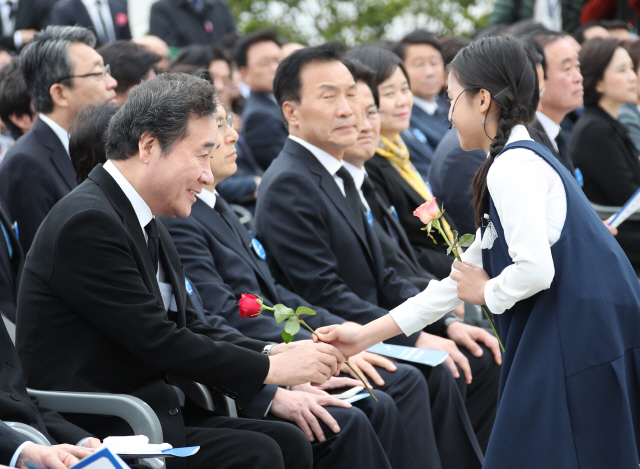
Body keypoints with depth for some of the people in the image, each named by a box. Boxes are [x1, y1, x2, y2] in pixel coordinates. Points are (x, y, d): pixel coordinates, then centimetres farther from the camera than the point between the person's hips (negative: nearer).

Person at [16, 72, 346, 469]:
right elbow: (158, 341, -20)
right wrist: (271, 368, -13)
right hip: (94, 434, -9)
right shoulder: (89, 222, -18)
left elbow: (190, 329, 14)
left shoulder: (148, 225, 14)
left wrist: (272, 352, -3)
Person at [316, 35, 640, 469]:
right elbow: (462, 279, 20)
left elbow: (536, 270, -23)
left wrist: (487, 292, -2)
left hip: (580, 344, -9)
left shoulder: (512, 166, -11)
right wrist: (366, 335, 19)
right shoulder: (524, 159, 19)